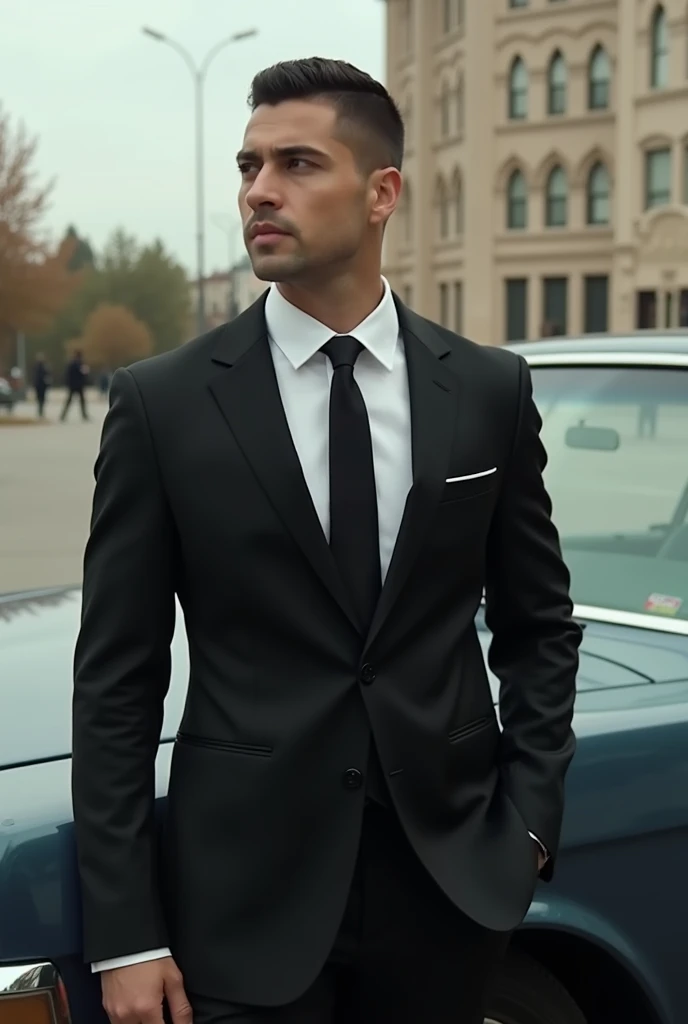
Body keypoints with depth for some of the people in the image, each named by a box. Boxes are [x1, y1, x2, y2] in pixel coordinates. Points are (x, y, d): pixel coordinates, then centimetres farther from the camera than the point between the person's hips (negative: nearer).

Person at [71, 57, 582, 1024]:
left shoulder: (490, 390, 0)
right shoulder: (162, 402, -5)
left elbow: (539, 624, 10)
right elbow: (116, 680, -5)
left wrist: (529, 819, 0)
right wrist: (124, 934, -8)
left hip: (451, 878, 2)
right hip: (245, 894, -2)